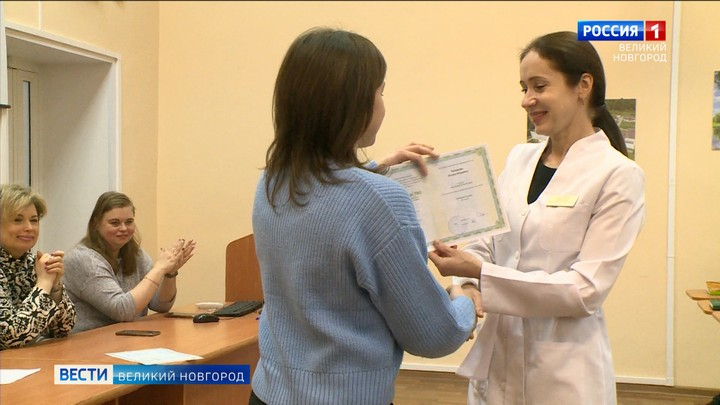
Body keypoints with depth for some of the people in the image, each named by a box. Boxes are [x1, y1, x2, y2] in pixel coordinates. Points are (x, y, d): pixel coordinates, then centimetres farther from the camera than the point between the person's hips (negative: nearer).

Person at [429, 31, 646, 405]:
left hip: (563, 373, -5)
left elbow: (587, 289, -16)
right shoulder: (519, 158, 6)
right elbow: (488, 241, 8)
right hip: (494, 359, 5)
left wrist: (479, 274, -22)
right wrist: (468, 287, -13)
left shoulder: (618, 175, -10)